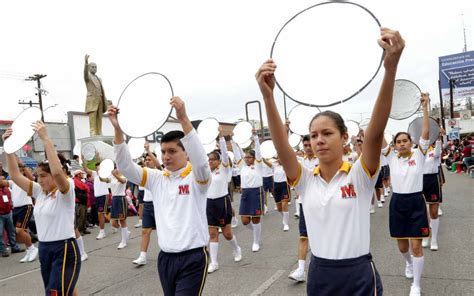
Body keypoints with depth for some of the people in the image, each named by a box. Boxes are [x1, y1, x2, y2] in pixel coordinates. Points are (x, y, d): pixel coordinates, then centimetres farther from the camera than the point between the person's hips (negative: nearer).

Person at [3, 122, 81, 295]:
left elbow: (57, 171, -32)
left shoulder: (65, 191, -12)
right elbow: (15, 175, 5)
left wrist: (45, 138, -30)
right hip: (44, 249, 8)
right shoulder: (39, 191, 8)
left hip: (64, 250, -8)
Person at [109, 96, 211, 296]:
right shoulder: (157, 179, 7)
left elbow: (200, 159, -30)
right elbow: (126, 167, 1)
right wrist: (117, 129, -12)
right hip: (165, 258, 6)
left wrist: (183, 119, -40)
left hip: (192, 258, -5)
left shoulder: (197, 177, -9)